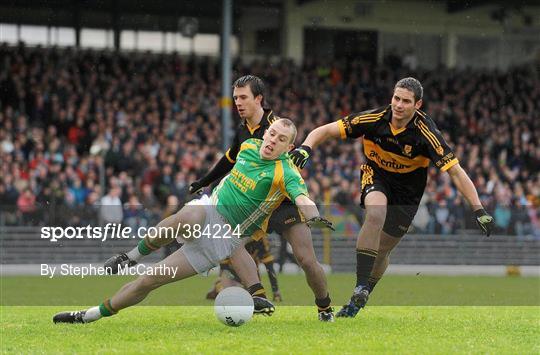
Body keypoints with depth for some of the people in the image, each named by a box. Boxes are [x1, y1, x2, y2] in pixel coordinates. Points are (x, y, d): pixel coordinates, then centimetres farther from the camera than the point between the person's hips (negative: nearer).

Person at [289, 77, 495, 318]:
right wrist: (306, 147, -38)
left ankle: (357, 302, 27)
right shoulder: (375, 119, -23)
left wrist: (478, 210, -34)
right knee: (375, 215, -33)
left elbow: (456, 172, -27)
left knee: (382, 251, 3)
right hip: (377, 176, 0)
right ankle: (360, 287, -30)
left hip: (408, 189, 0)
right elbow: (326, 131, -18)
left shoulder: (425, 133, -28)